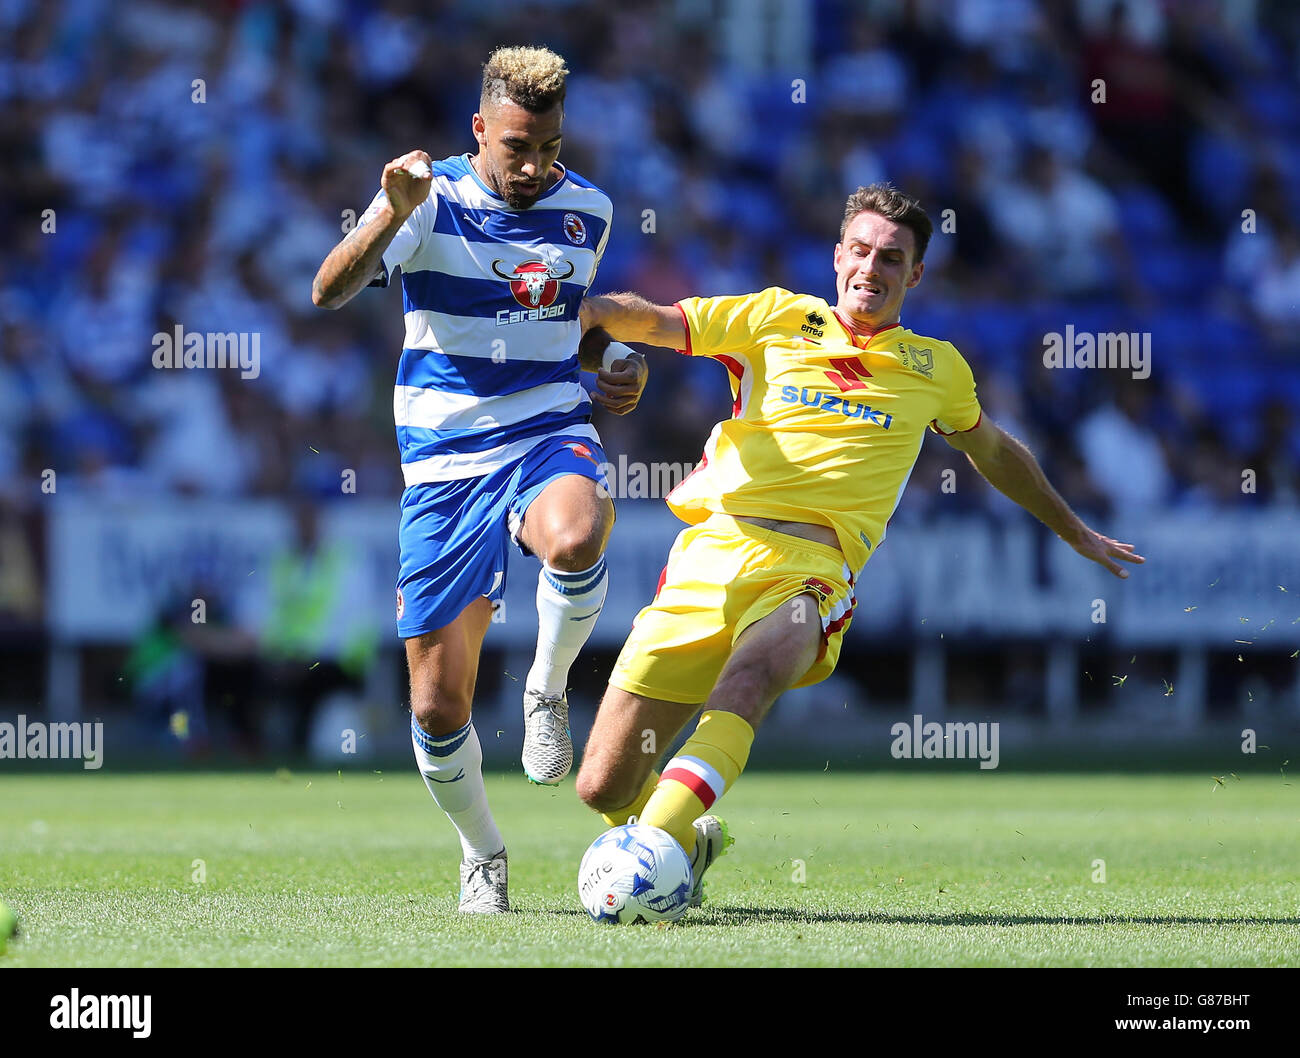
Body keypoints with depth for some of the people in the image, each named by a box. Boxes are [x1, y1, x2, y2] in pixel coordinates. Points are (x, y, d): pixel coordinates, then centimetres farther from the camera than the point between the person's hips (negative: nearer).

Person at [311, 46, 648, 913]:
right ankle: (482, 854, 26)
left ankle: (548, 689, -9)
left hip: (550, 434, 1)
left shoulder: (588, 211, 5)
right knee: (439, 706, -1)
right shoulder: (433, 204, -6)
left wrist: (616, 370, 4)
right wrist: (395, 214, -37)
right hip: (445, 459, -1)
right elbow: (328, 293, -21)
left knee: (575, 541, -39)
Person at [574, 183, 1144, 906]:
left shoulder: (936, 368, 19)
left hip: (813, 565, -1)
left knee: (753, 671, -40)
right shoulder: (777, 319, 14)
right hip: (713, 547, 1)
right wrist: (587, 308, -15)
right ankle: (694, 842, 30)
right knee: (604, 788, -4)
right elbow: (652, 322, 7)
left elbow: (994, 450, 37)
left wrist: (1074, 532, 47)